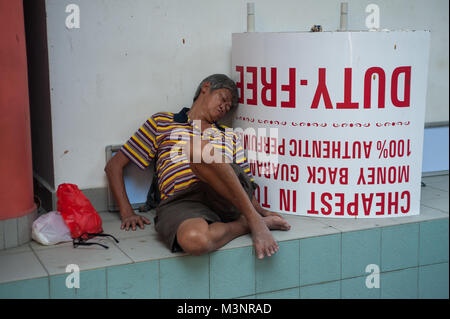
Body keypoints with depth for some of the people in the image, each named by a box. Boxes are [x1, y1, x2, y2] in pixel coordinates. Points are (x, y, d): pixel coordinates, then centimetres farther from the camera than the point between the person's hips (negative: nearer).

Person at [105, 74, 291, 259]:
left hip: (227, 199, 2)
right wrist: (127, 213, 8)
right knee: (194, 239, -42)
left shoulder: (231, 137, 34)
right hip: (180, 201, -2)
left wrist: (261, 212, 4)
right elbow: (114, 166, 22)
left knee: (198, 148, -32)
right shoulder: (162, 123, 25)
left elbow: (247, 186, 27)